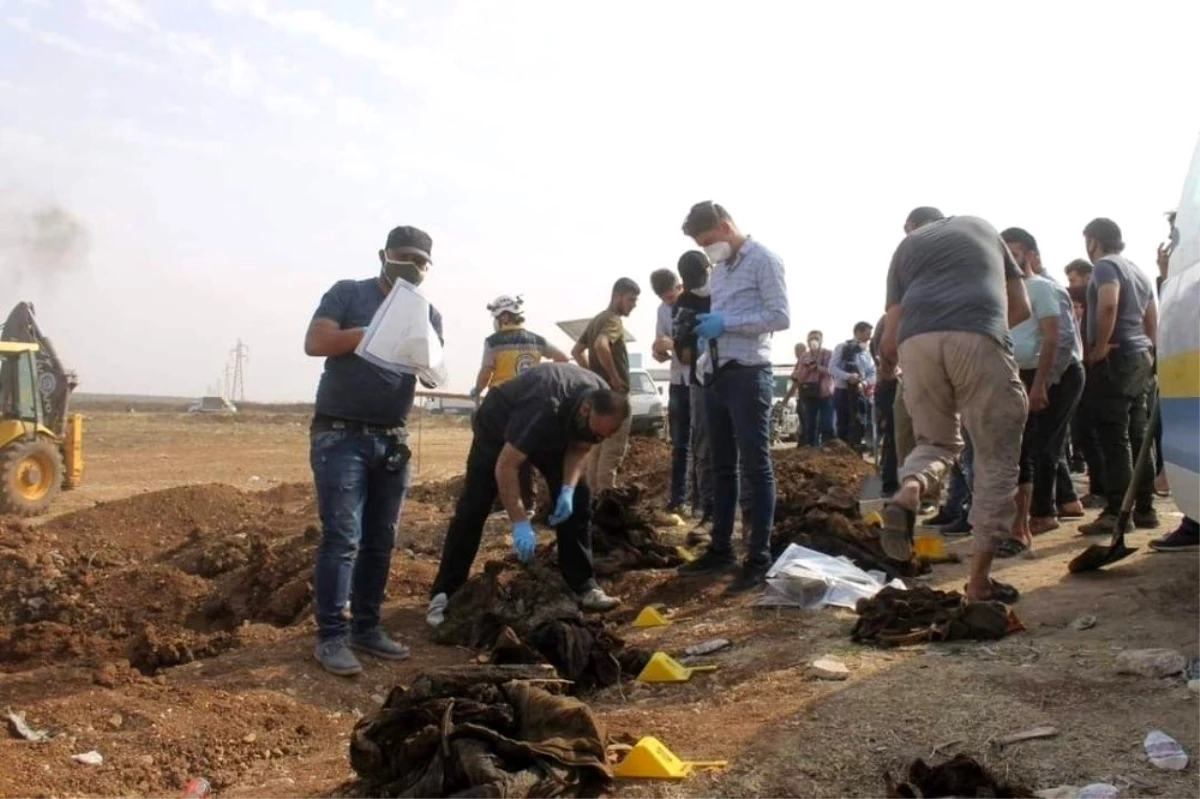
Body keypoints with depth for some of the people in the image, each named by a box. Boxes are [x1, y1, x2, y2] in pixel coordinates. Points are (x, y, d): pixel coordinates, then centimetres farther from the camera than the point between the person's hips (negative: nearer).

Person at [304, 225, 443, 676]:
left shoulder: (428, 314, 14)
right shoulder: (348, 293, 0)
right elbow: (314, 342, -11)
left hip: (392, 440, 6)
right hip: (340, 435, -5)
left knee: (380, 541, 9)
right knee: (342, 538, -9)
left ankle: (366, 628, 19)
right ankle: (332, 636, -3)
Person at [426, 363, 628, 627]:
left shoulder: (604, 405, -24)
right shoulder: (546, 408, -44)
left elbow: (580, 447, -6)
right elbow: (506, 465, -40)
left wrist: (568, 489, -23)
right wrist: (520, 523, -43)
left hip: (556, 432, 6)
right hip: (499, 426, -6)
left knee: (578, 500, -6)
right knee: (473, 508, -11)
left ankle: (583, 587, 3)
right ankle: (443, 595, -3)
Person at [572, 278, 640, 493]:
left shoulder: (597, 319, 16)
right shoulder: (613, 320, -13)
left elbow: (577, 351, 21)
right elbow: (601, 345, -32)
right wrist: (615, 378, -22)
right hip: (615, 394, -10)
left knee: (599, 449, 13)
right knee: (612, 451, -8)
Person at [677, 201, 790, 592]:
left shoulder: (763, 260, -5)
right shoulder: (719, 268, 18)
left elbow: (781, 317, -12)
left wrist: (726, 323, -17)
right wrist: (702, 325, 2)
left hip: (748, 375, -8)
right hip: (717, 375, 8)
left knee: (756, 467, -4)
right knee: (722, 467, 13)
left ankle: (759, 559, 0)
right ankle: (720, 548, 22)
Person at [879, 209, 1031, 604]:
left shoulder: (905, 246, 29)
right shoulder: (981, 227, 33)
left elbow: (890, 339, 20)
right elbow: (1021, 306, 31)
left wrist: (890, 350, 41)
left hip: (916, 341, 2)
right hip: (979, 338, -1)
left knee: (937, 441, 24)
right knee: (996, 456, 9)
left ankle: (907, 493, -10)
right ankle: (980, 580, 7)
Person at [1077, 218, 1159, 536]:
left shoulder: (1105, 265, -7)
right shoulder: (1138, 272, 22)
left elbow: (1108, 305, -25)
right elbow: (1153, 321, 23)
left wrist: (1099, 348, -19)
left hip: (1116, 359, -9)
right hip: (1141, 359, 9)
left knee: (1114, 439, -10)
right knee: (1138, 436, 10)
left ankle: (1116, 512, -12)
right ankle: (1144, 509, 13)